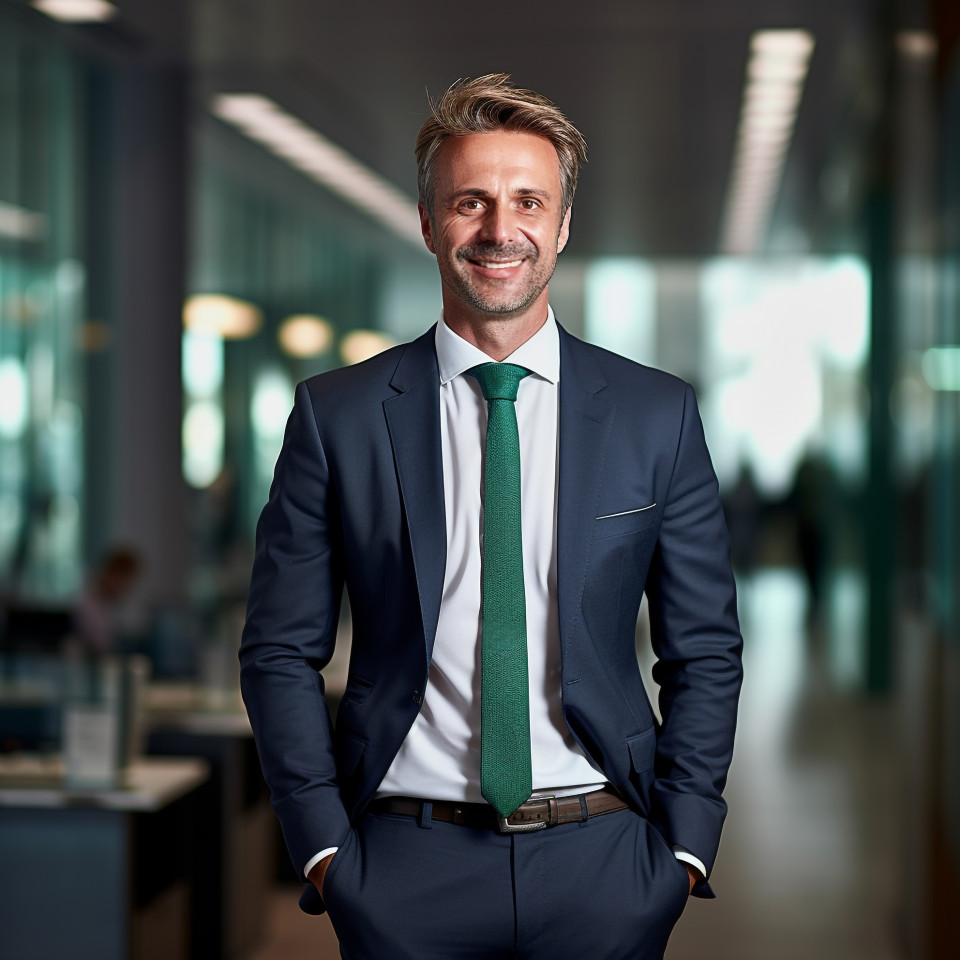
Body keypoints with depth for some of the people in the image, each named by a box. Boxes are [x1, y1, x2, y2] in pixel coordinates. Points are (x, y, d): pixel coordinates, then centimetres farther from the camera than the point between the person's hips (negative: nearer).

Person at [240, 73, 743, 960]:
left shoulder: (659, 414, 2)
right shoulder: (336, 415, 0)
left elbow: (704, 653, 6)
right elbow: (281, 652, 3)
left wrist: (685, 844, -2)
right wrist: (324, 846, -4)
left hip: (602, 858, 1)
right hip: (406, 864, 0)